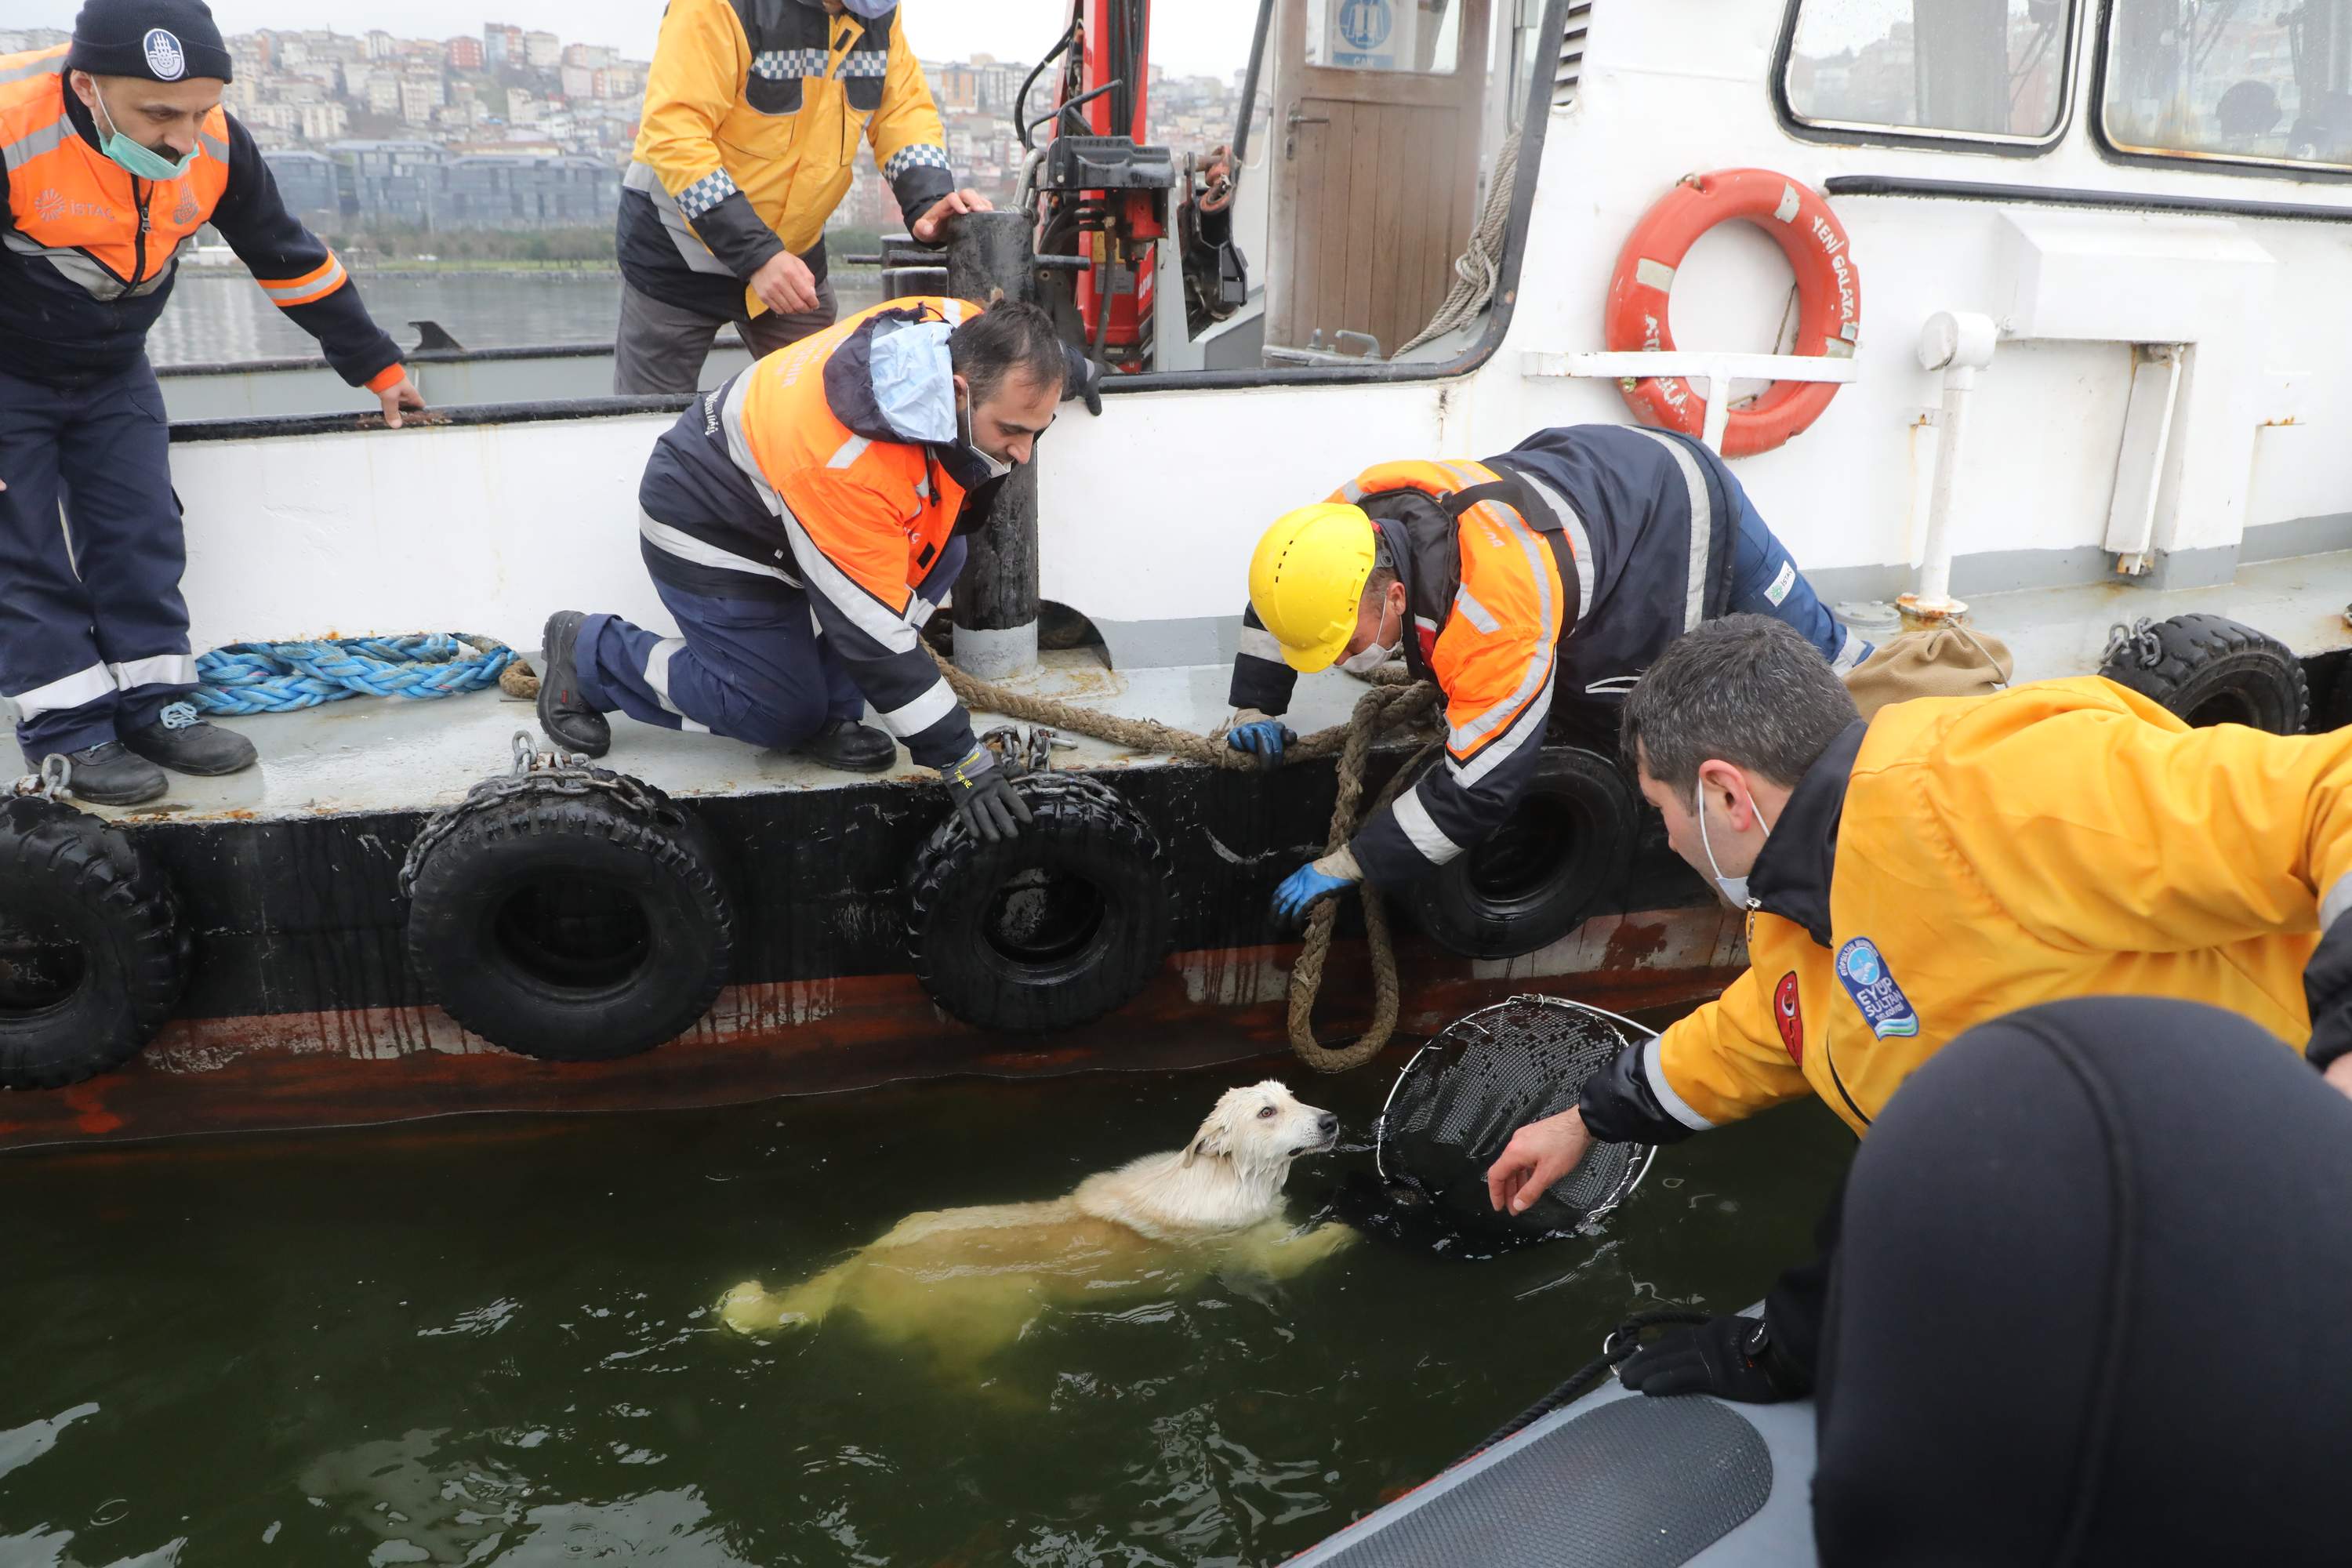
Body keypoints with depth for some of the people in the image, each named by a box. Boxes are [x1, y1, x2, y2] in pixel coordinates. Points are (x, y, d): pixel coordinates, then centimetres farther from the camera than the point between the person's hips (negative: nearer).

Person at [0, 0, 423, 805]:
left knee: (142, 536, 3)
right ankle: (69, 731, 4)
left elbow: (288, 257, -3)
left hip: (115, 370, 5)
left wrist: (375, 365, 3)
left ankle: (152, 705, 13)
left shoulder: (214, 143, -18)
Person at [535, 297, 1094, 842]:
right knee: (785, 714, -4)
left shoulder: (969, 337, -22)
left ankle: (825, 715, 0)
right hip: (707, 532, -8)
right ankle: (590, 651, 11)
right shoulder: (845, 460, -42)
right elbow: (875, 629, -35)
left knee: (940, 553, -8)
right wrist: (962, 760, -31)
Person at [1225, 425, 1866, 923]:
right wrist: (1256, 708, -6)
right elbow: (1286, 586, -2)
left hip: (1686, 502, -7)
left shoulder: (1495, 613, -47)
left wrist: (1344, 866, -34)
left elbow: (1478, 790, -42)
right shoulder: (1363, 510, -25)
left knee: (1805, 645, 10)